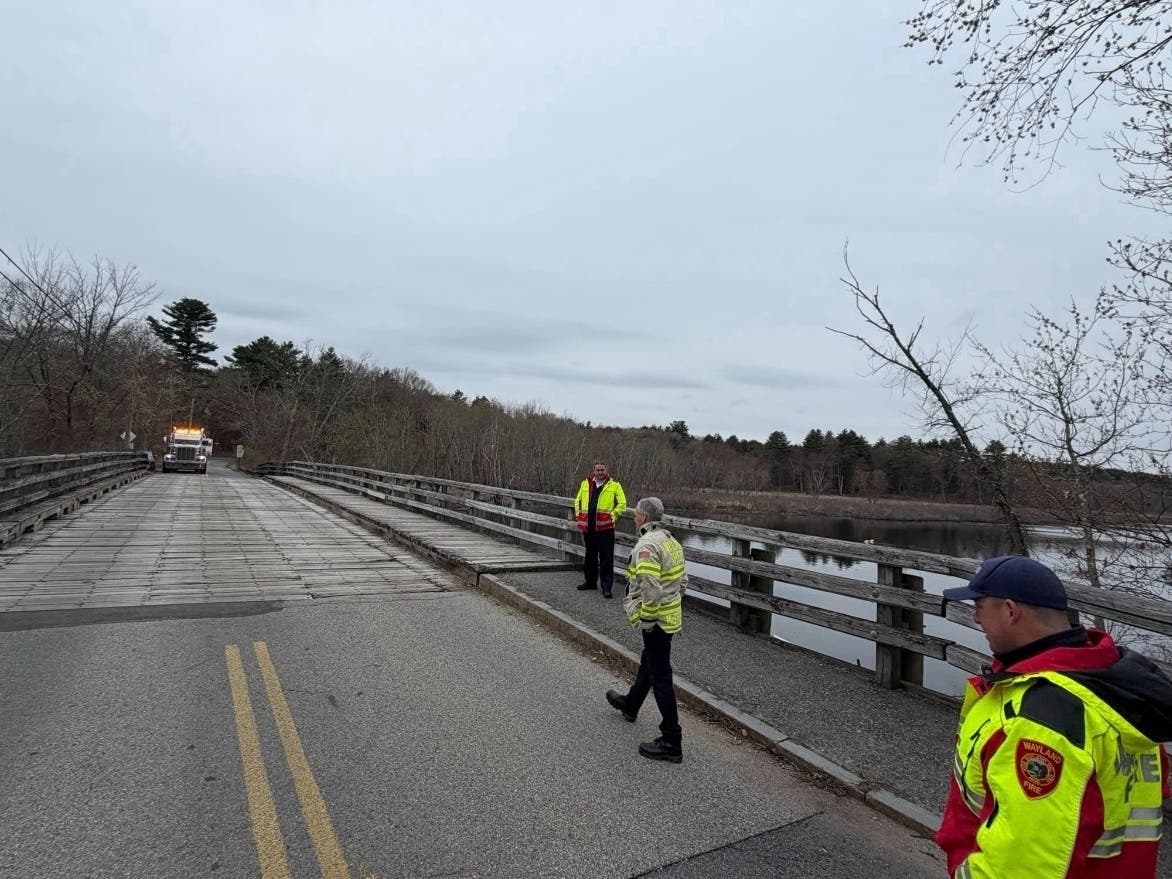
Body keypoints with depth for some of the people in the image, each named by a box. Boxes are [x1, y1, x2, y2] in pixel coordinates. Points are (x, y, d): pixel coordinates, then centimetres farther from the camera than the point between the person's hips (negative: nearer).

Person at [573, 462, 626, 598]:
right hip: (588, 527, 5)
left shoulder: (614, 485, -1)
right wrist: (578, 514, 11)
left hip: (605, 527, -5)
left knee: (606, 558, -5)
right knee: (590, 555, 17)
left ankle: (606, 587, -1)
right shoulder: (585, 484, 11)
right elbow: (578, 501, 21)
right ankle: (591, 581, 31)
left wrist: (613, 516, -7)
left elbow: (622, 503, 0)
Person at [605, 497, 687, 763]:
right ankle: (630, 704, 51)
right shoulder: (671, 540, 8)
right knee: (648, 663, 28)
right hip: (672, 615, 10)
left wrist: (646, 619, -19)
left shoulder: (647, 545, -23)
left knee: (660, 676, -3)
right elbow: (682, 580, 15)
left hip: (656, 621, -10)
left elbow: (650, 588, -31)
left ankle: (671, 742, 4)